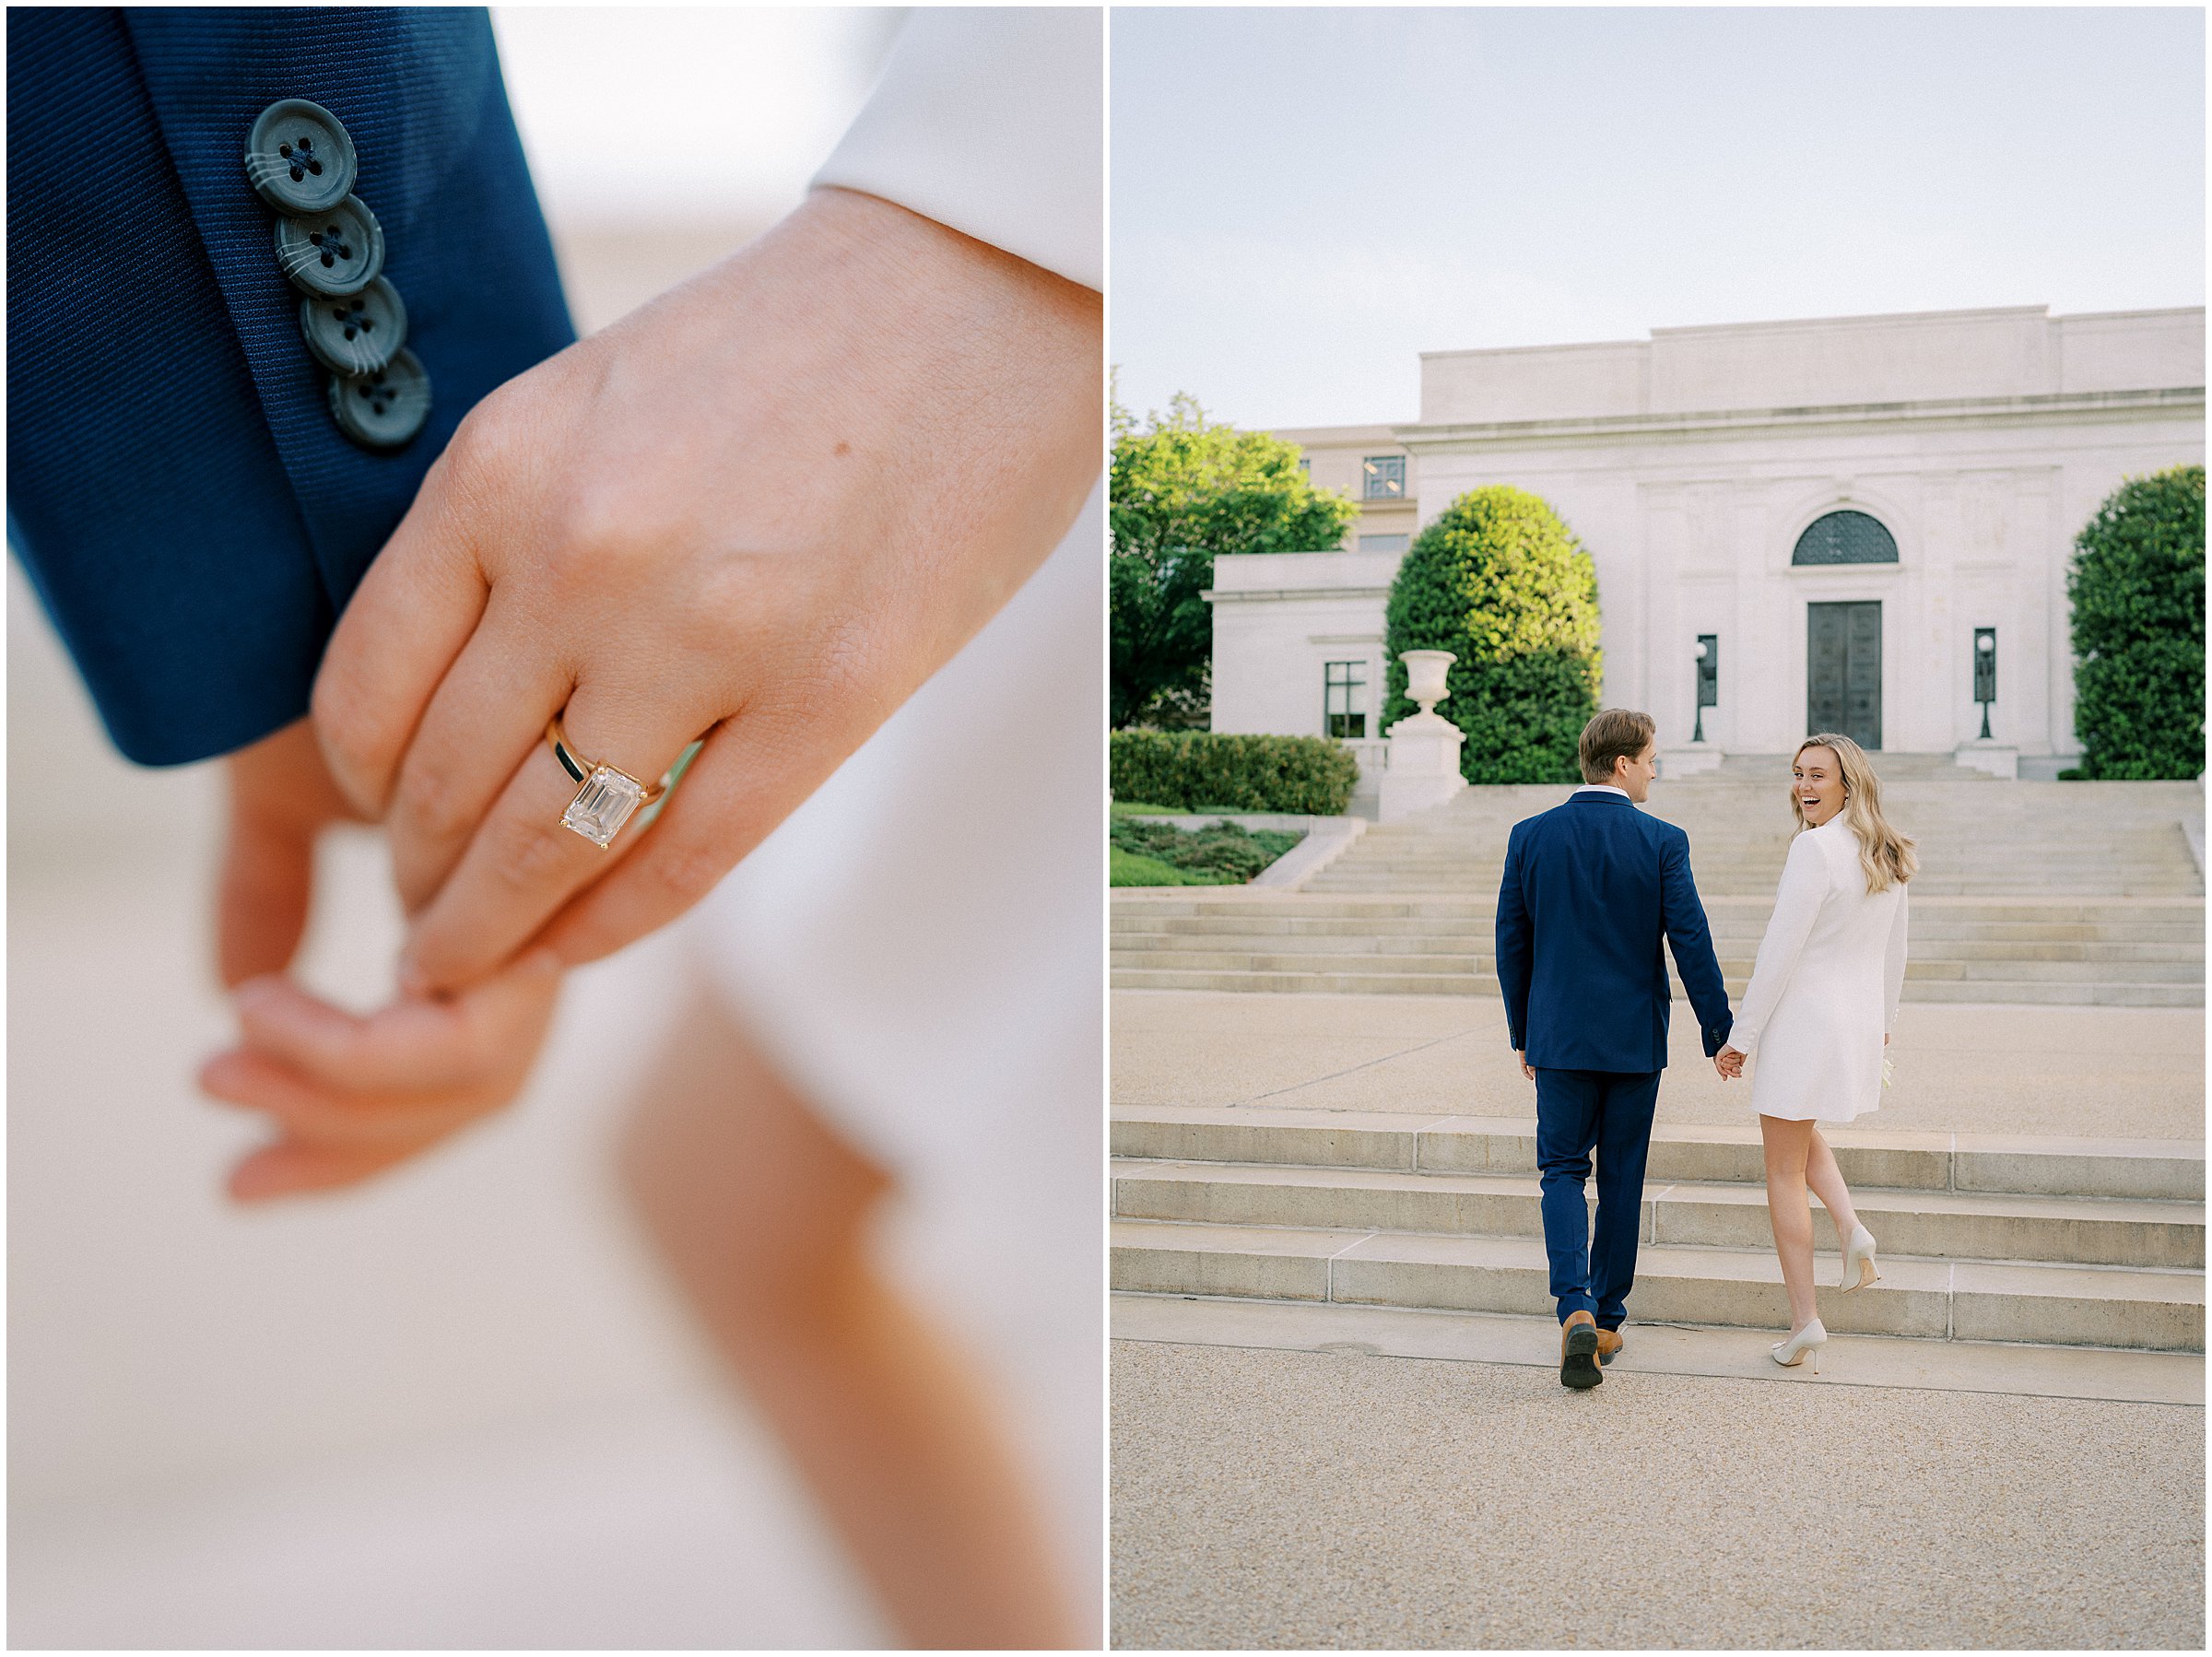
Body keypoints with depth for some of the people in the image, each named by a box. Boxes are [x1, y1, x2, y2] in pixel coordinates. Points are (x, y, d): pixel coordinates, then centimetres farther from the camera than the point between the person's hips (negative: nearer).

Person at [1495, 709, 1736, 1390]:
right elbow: (1692, 943, -9)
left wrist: (1522, 1033, 13)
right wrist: (1719, 1033, 1)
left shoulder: (1530, 837, -2)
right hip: (1634, 1040, -1)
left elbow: (1511, 944, 3)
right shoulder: (1662, 842, -9)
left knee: (1563, 1171, 8)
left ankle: (1576, 1309, -13)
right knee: (1622, 1180, 11)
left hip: (1559, 1036, 1)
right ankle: (1607, 1320, 19)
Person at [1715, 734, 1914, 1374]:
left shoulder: (1814, 847, -18)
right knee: (1803, 1133, 32)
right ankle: (1852, 1229, 11)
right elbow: (1894, 953, 15)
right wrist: (1882, 1025, 28)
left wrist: (1741, 1034, -13)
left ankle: (1805, 1322, 5)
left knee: (1784, 1173, 4)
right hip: (1861, 1020, 8)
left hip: (1804, 1018, -8)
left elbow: (1780, 949, -19)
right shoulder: (1888, 854, 6)